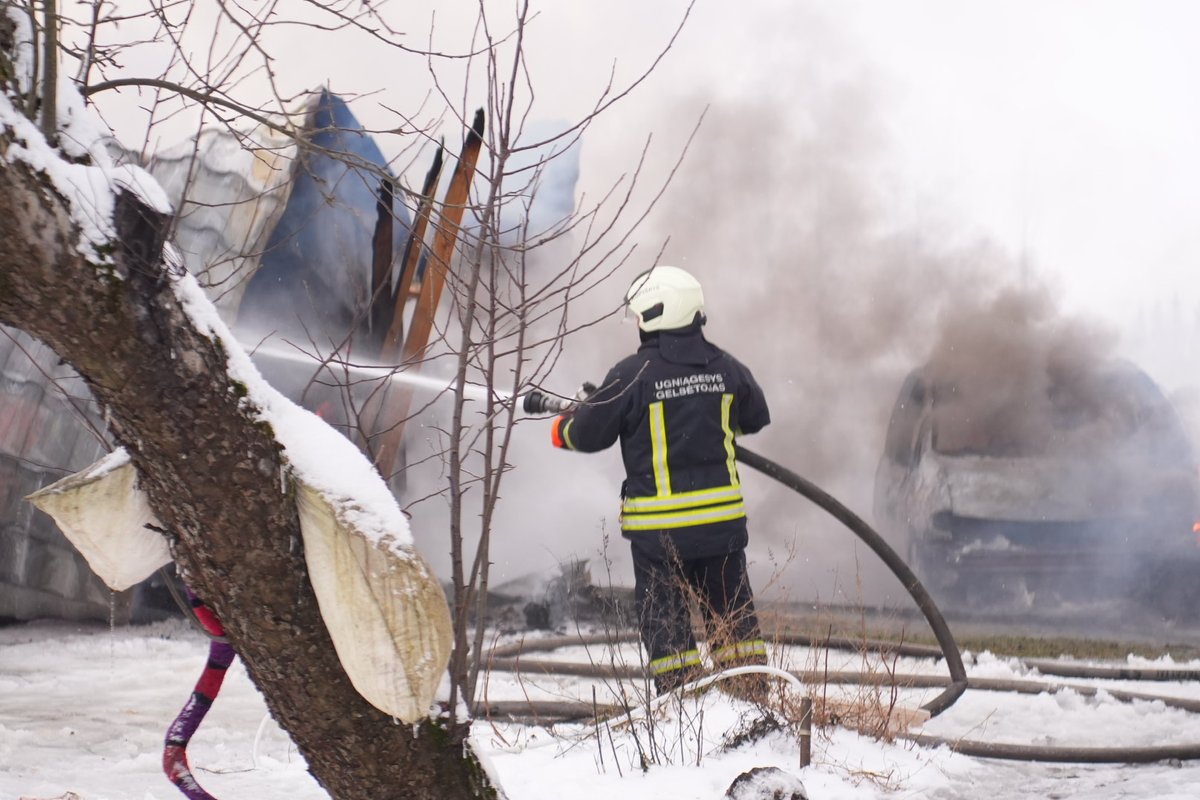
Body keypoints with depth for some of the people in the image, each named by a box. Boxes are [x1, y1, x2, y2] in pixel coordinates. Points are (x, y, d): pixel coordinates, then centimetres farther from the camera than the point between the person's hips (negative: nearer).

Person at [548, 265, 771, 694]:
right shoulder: (726, 367, -2)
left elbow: (587, 435, -6)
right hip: (722, 515, 4)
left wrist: (560, 426, 16)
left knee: (664, 615, 8)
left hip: (657, 523, -4)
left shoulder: (632, 374, -15)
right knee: (731, 607, 16)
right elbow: (756, 418, 16)